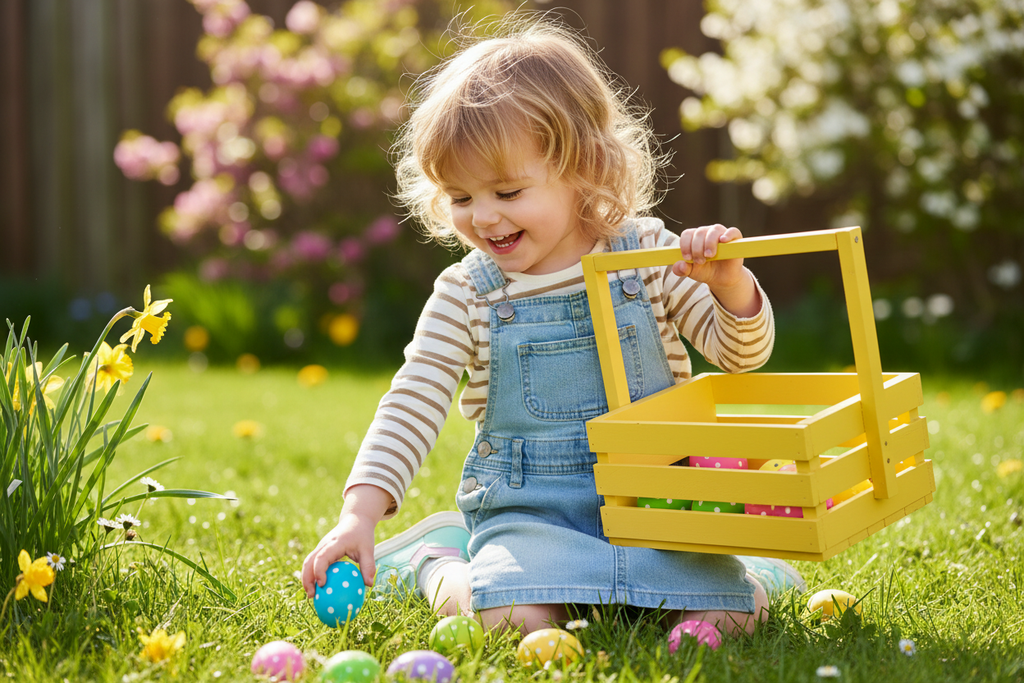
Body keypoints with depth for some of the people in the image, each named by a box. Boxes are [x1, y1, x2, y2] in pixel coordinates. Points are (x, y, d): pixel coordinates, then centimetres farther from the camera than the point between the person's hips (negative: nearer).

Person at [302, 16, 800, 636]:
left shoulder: (647, 253, -1)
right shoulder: (466, 295, -3)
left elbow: (741, 353, 4)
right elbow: (412, 406, -6)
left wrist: (730, 283, -19)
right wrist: (360, 514, -20)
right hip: (528, 508, -1)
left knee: (731, 612, -19)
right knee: (514, 616, -28)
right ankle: (438, 563, 7)